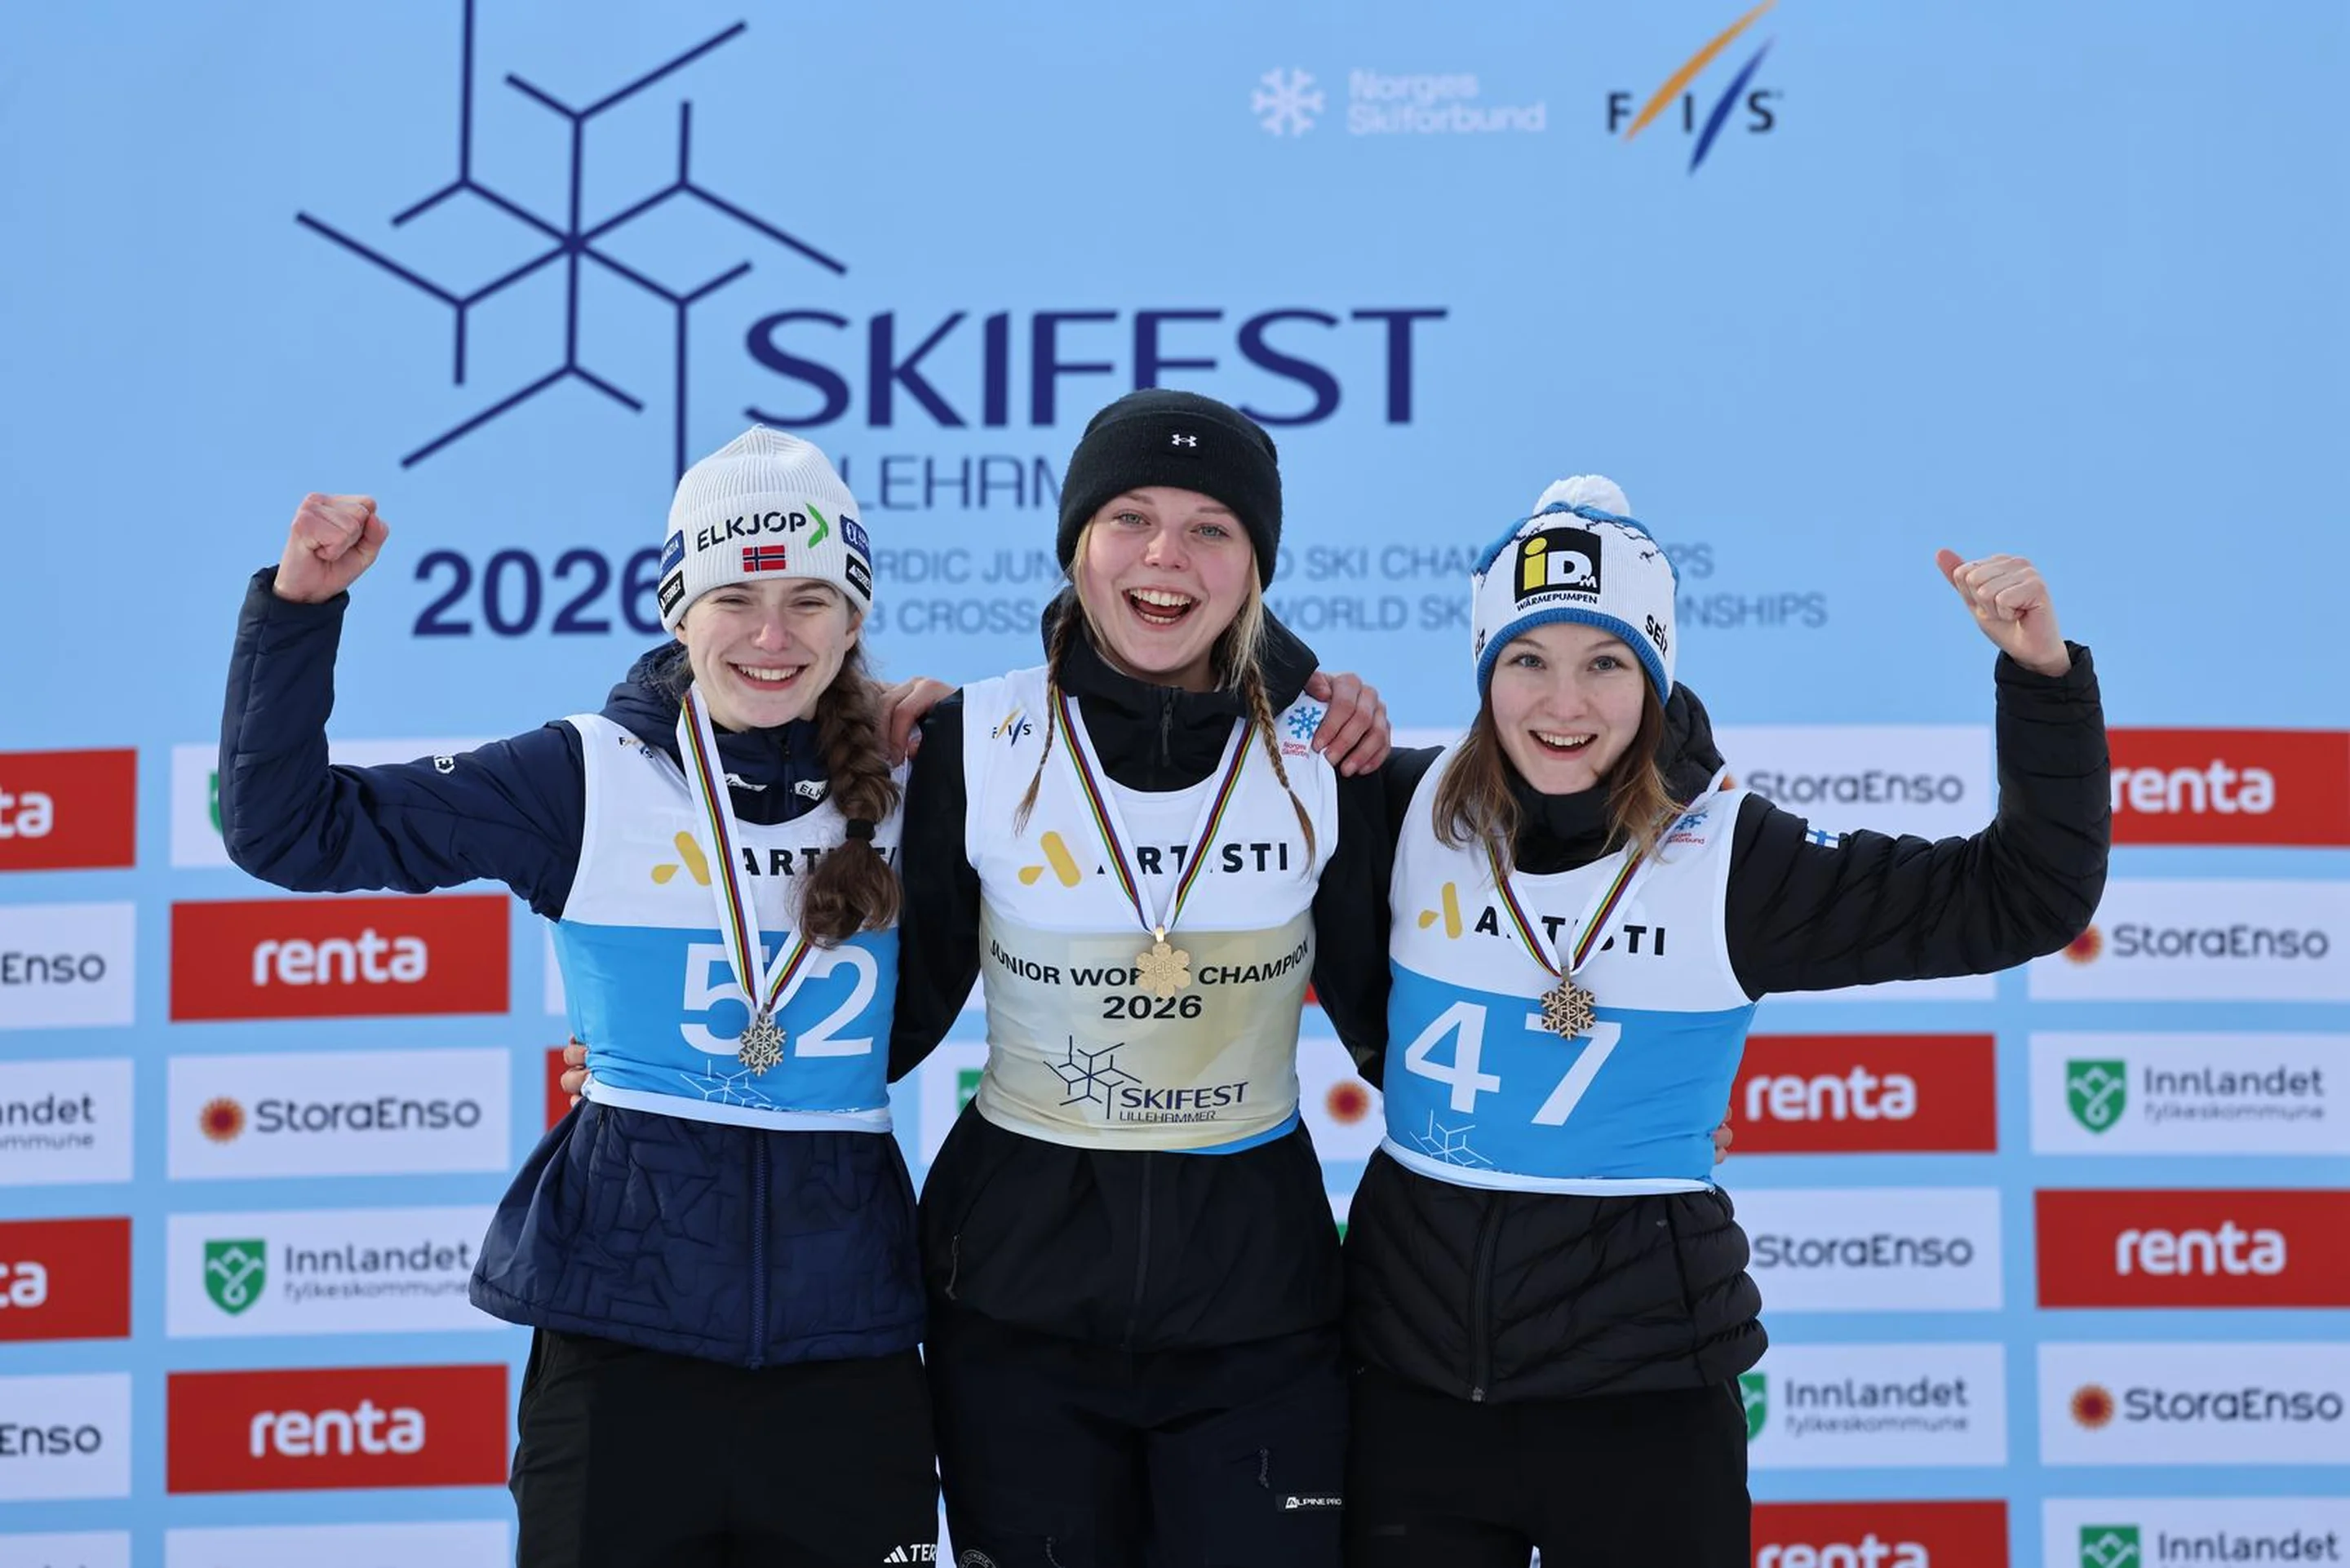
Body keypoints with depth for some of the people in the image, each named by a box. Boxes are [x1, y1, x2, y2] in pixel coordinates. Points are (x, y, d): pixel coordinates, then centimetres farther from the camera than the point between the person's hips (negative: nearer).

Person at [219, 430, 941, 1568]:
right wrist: (299, 606, -12)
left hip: (847, 1343, 2)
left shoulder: (905, 791, 5)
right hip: (624, 1332, -1)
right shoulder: (588, 779, -1)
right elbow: (287, 825, -2)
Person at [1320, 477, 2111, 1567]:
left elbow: (2027, 898, -7)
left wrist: (2043, 678, -18)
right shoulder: (1416, 814, 0)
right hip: (1410, 1382, 2)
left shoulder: (1730, 863, -7)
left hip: (1640, 1395, -2)